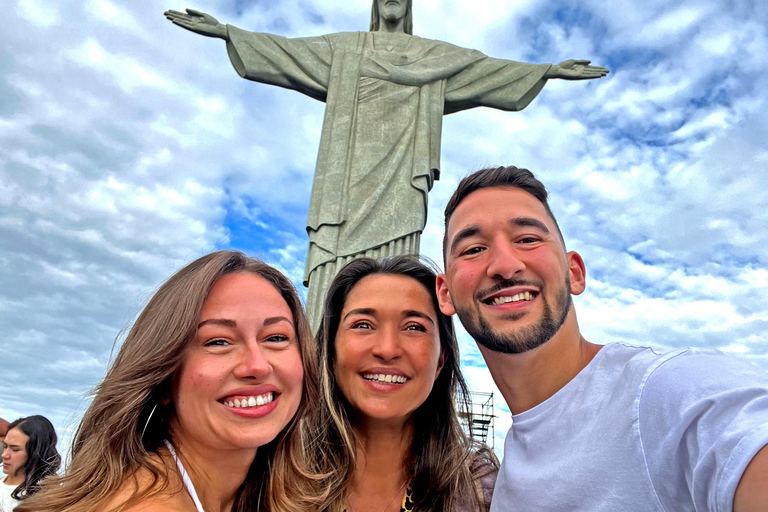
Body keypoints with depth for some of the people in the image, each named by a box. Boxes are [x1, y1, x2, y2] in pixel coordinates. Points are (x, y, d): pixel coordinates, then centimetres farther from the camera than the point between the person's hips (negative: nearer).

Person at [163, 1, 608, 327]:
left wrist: (551, 70, 12)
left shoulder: (437, 55, 21)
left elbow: (492, 68, 17)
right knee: (340, 267, -8)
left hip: (399, 179, 0)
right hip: (352, 173, 0)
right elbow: (282, 50, 16)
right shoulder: (343, 48, 21)